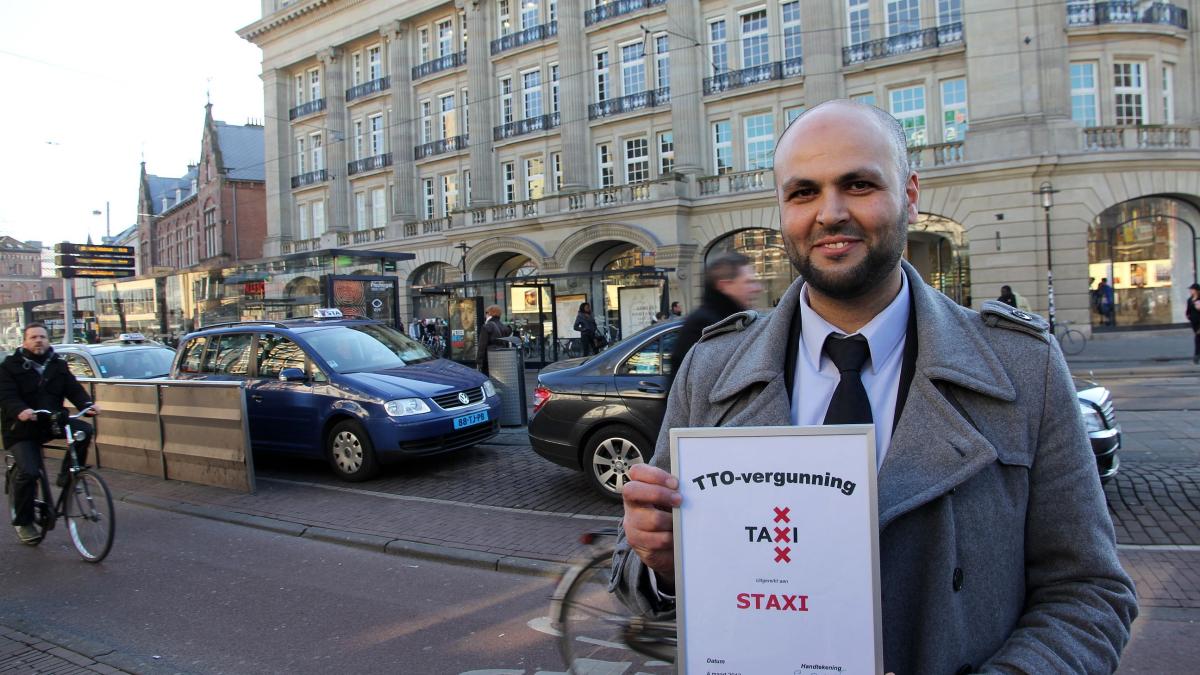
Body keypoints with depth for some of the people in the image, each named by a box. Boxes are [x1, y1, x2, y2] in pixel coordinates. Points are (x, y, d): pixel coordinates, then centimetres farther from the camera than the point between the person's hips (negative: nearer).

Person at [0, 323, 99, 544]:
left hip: (53, 423, 3)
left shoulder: (58, 365, 9)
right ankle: (23, 522, 3)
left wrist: (88, 404, -23)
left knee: (84, 430, -25)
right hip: (22, 429, -3)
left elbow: (74, 389, -1)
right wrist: (20, 411, -37)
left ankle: (67, 476, -5)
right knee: (28, 472, -17)